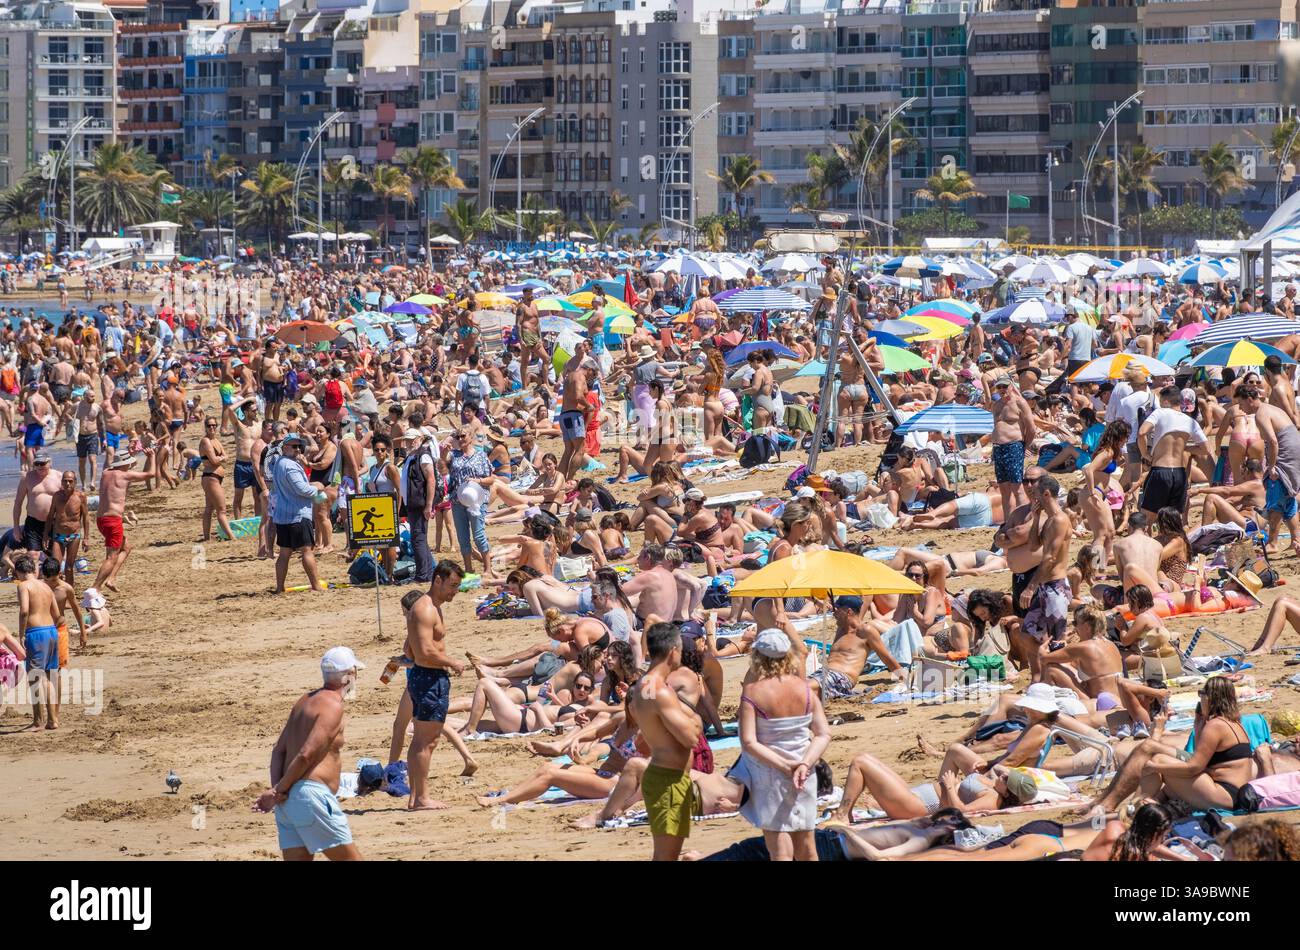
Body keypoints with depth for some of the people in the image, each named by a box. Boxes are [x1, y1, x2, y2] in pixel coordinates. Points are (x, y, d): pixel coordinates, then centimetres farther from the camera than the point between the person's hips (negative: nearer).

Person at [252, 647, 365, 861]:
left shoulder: (305, 702, 21)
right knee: (350, 860, 0)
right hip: (313, 794, -9)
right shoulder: (332, 706, -9)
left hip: (287, 803, 9)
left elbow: (279, 751, 15)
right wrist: (279, 790, -10)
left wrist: (276, 789, 1)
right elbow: (306, 755, -18)